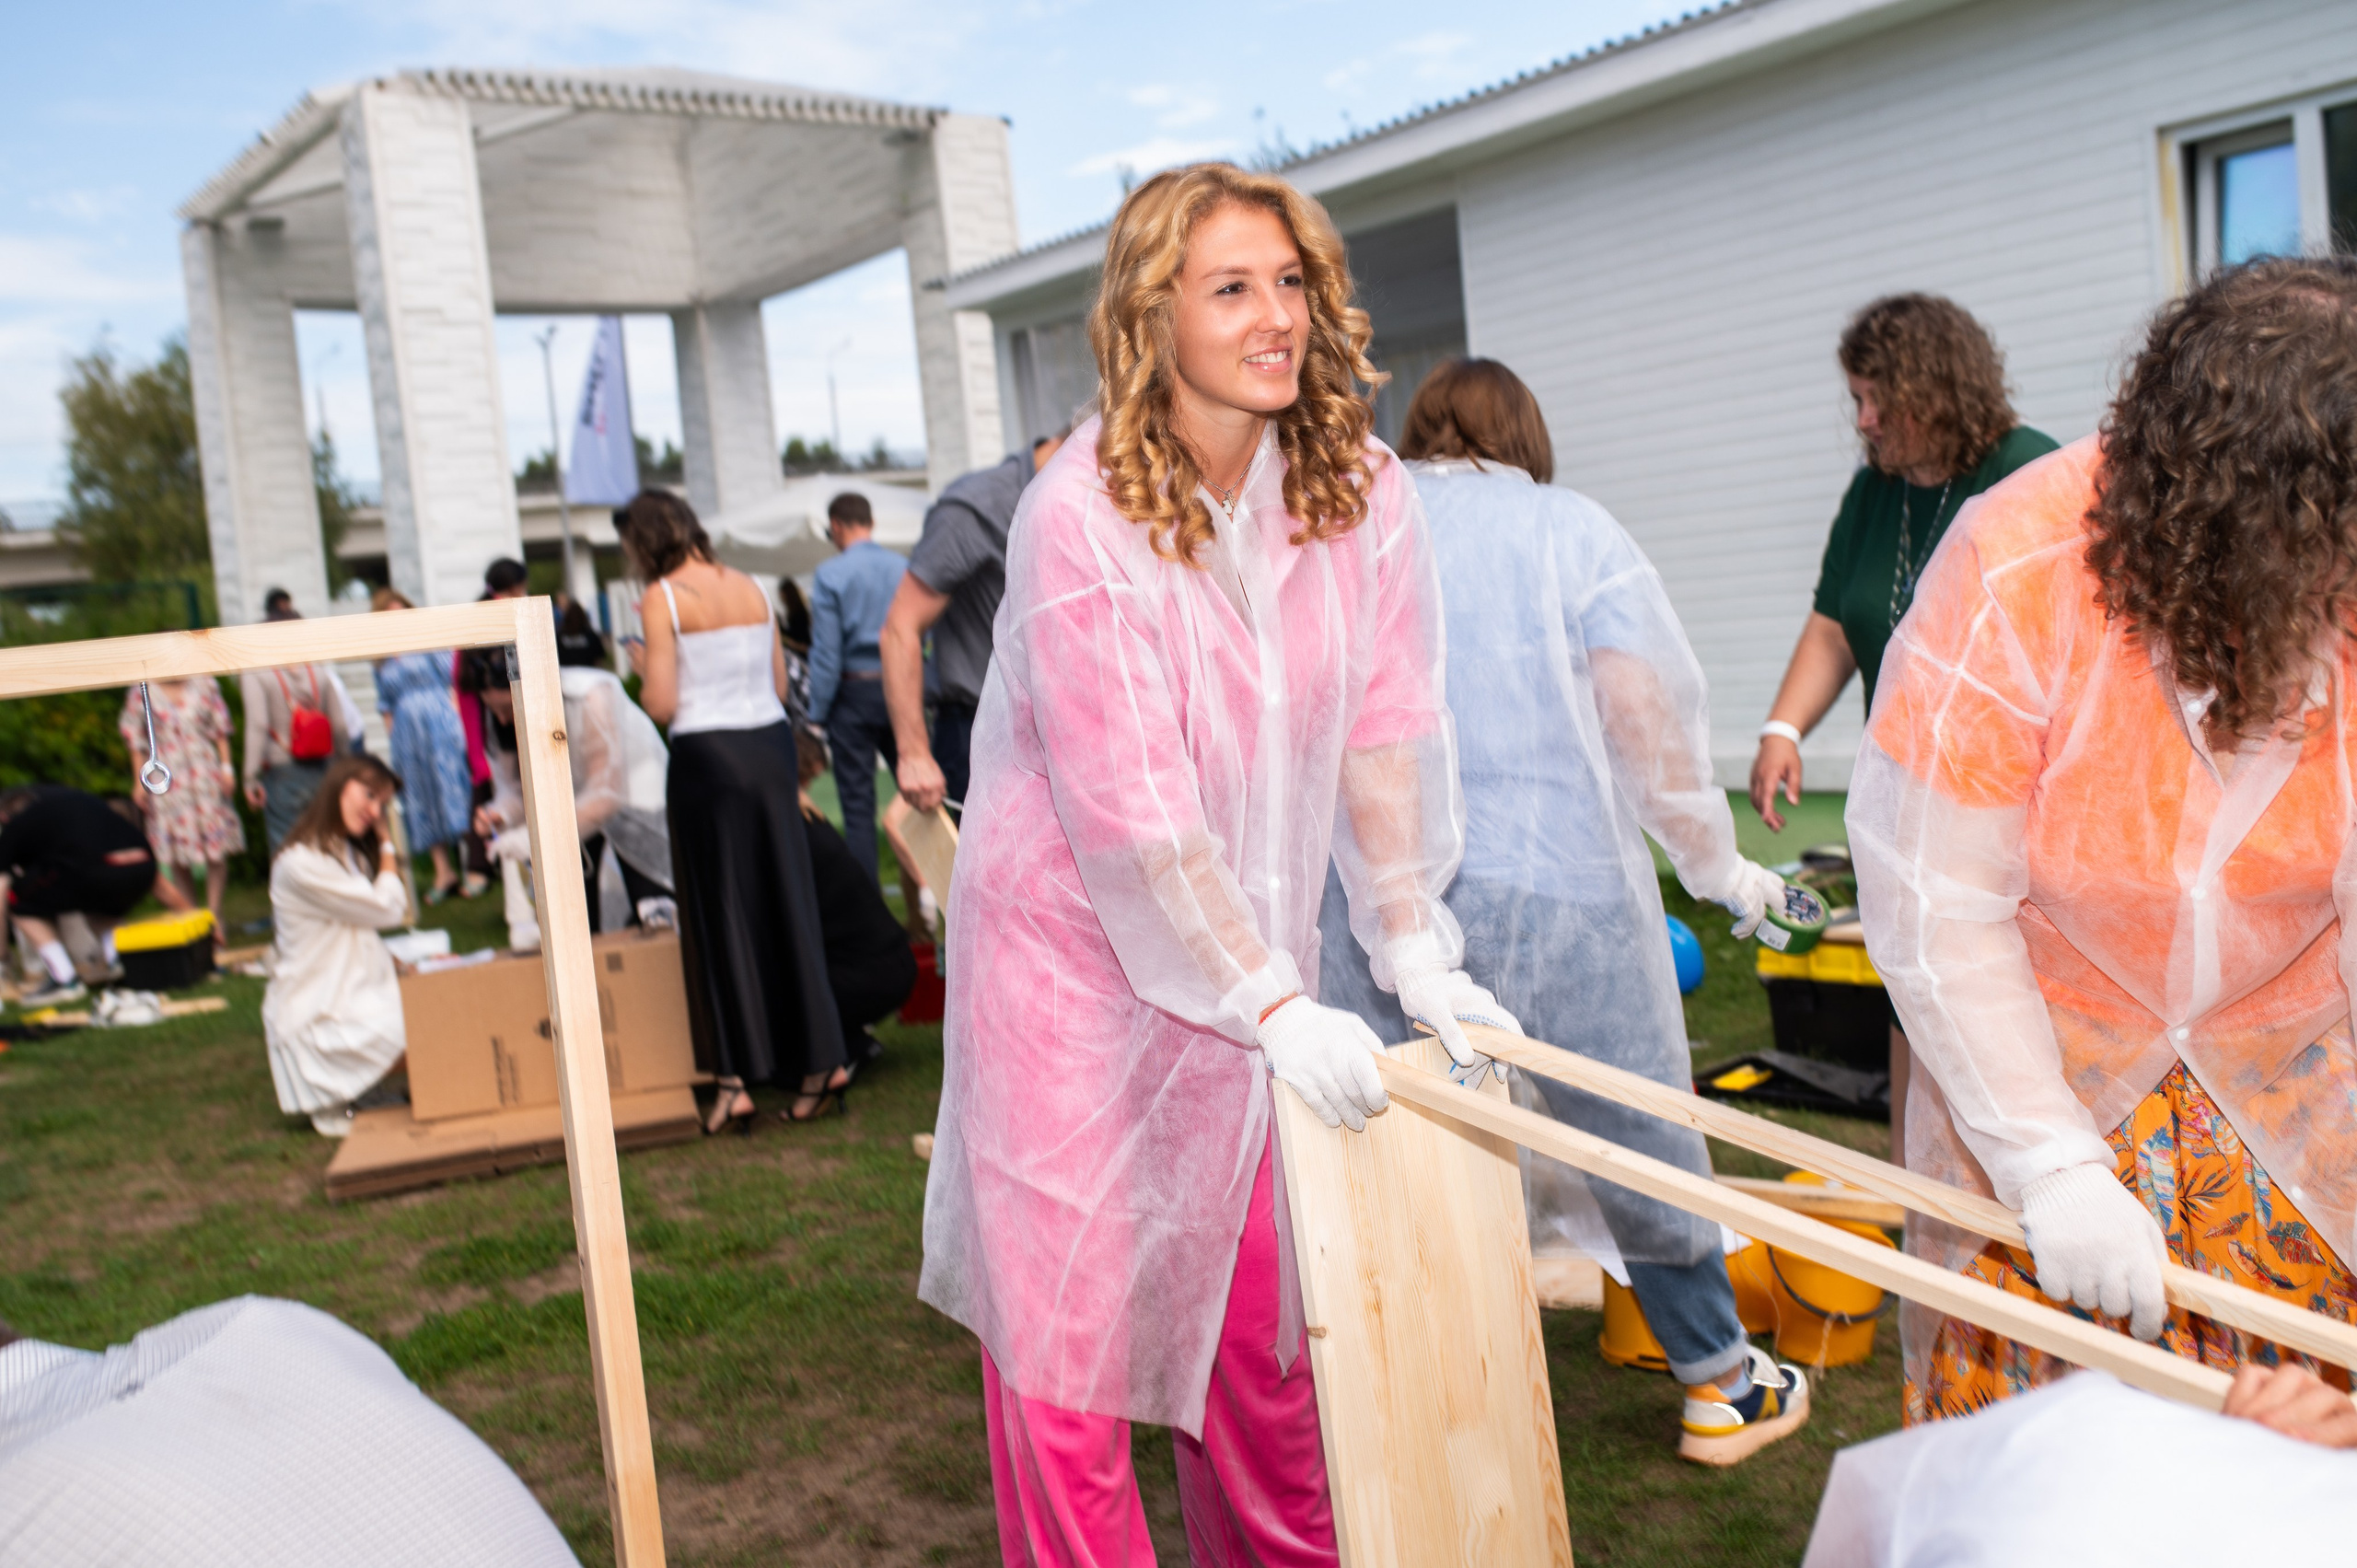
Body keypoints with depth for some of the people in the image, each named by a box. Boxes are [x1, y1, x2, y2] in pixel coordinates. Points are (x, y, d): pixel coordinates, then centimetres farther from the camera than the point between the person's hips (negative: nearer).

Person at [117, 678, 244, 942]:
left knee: (216, 850, -1)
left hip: (205, 776, 1)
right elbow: (135, 741, 5)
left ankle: (214, 916, 8)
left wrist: (226, 767, 2)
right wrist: (139, 781, 1)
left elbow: (221, 730, 8)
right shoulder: (141, 692, 0)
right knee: (177, 853, 1)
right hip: (166, 781, -1)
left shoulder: (205, 685, 4)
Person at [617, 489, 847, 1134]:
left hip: (708, 756, -5)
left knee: (720, 913, 4)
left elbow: (661, 704, -10)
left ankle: (735, 1078, 6)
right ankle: (820, 1061, 11)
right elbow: (779, 682, 12)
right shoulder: (751, 588, 10)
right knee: (785, 903, 10)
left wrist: (642, 666, 9)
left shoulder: (664, 598, -7)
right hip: (771, 743, 5)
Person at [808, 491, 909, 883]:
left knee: (857, 803, 2)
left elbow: (827, 652, -11)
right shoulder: (904, 568, 3)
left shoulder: (831, 575, -9)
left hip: (854, 693, -3)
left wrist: (817, 714, -3)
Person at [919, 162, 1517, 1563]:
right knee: (1066, 1322, 4)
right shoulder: (1079, 518, -20)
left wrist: (1413, 945, -10)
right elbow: (1132, 806, -22)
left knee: (1262, 1304, 13)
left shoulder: (1362, 488, -5)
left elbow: (1386, 728, -4)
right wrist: (1278, 1007, -23)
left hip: (1252, 948, 4)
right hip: (1076, 949, -4)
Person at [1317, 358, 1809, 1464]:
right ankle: (1720, 1385, 29)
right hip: (1553, 884, -1)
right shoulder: (1575, 531, 5)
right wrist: (1719, 869, 6)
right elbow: (1644, 722, -4)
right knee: (1641, 1142, 13)